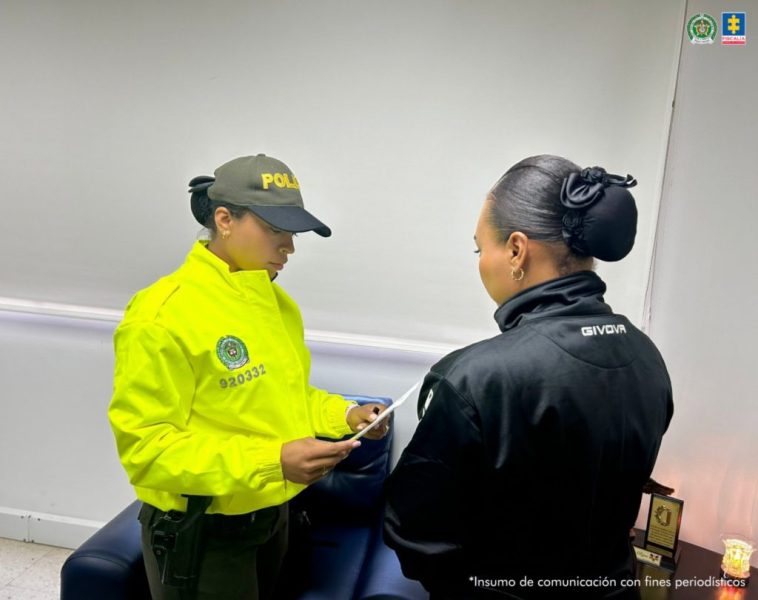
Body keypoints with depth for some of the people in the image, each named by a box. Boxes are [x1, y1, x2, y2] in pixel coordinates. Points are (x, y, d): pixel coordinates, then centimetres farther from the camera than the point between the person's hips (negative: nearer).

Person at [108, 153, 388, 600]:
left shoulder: (279, 303, 2)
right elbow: (145, 446, -22)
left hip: (273, 514, 7)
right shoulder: (162, 316, -22)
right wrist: (271, 461, -30)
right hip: (201, 532, -7)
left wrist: (344, 414, -4)